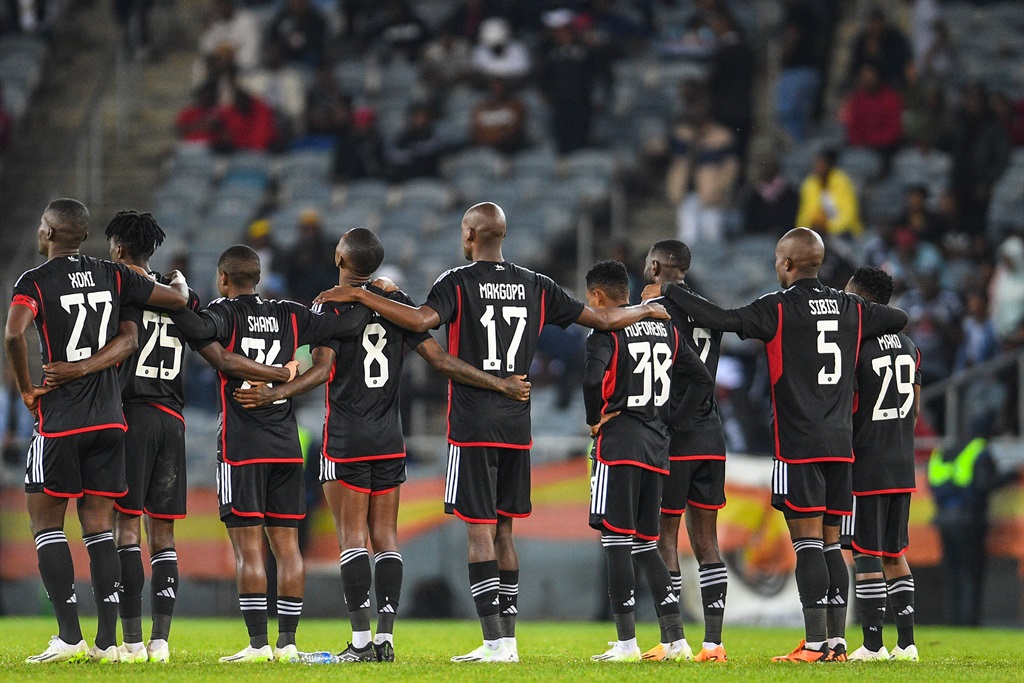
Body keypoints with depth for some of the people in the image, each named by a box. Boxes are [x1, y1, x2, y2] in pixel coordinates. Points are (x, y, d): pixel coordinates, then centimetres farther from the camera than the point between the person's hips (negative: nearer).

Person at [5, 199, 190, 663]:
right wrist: (179, 282, 37)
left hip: (59, 420, -5)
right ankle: (107, 640, 3)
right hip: (109, 417, 5)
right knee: (98, 525, 8)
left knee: (46, 523, 4)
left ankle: (69, 637, -6)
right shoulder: (112, 277, 6)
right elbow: (178, 300, 13)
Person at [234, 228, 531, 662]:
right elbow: (439, 360, 2)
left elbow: (322, 369, -19)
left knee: (353, 538, -4)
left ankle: (360, 639, -9)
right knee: (385, 537, 6)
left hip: (346, 442, -4)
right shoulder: (396, 303, 6)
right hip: (390, 441, 4)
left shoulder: (330, 306, -8)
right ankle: (385, 638, 3)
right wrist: (501, 385, 7)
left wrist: (274, 395, -26)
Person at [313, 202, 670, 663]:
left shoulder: (458, 283, -6)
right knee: (503, 531, 12)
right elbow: (603, 319, 13)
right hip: (517, 424, 5)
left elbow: (422, 319, -26)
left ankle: (495, 641, -13)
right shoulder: (536, 287, 8)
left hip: (473, 425, -5)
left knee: (480, 530, -6)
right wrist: (647, 310, 31)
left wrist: (361, 296, -19)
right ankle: (508, 639, 12)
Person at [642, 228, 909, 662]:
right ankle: (837, 641, 7)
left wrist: (667, 292, -3)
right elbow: (899, 318, 27)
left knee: (807, 541, -7)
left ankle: (815, 643, -10)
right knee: (830, 542, 10)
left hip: (798, 444, -6)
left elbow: (722, 320, -15)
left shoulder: (779, 308, -7)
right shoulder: (850, 309, 11)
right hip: (840, 443, 6)